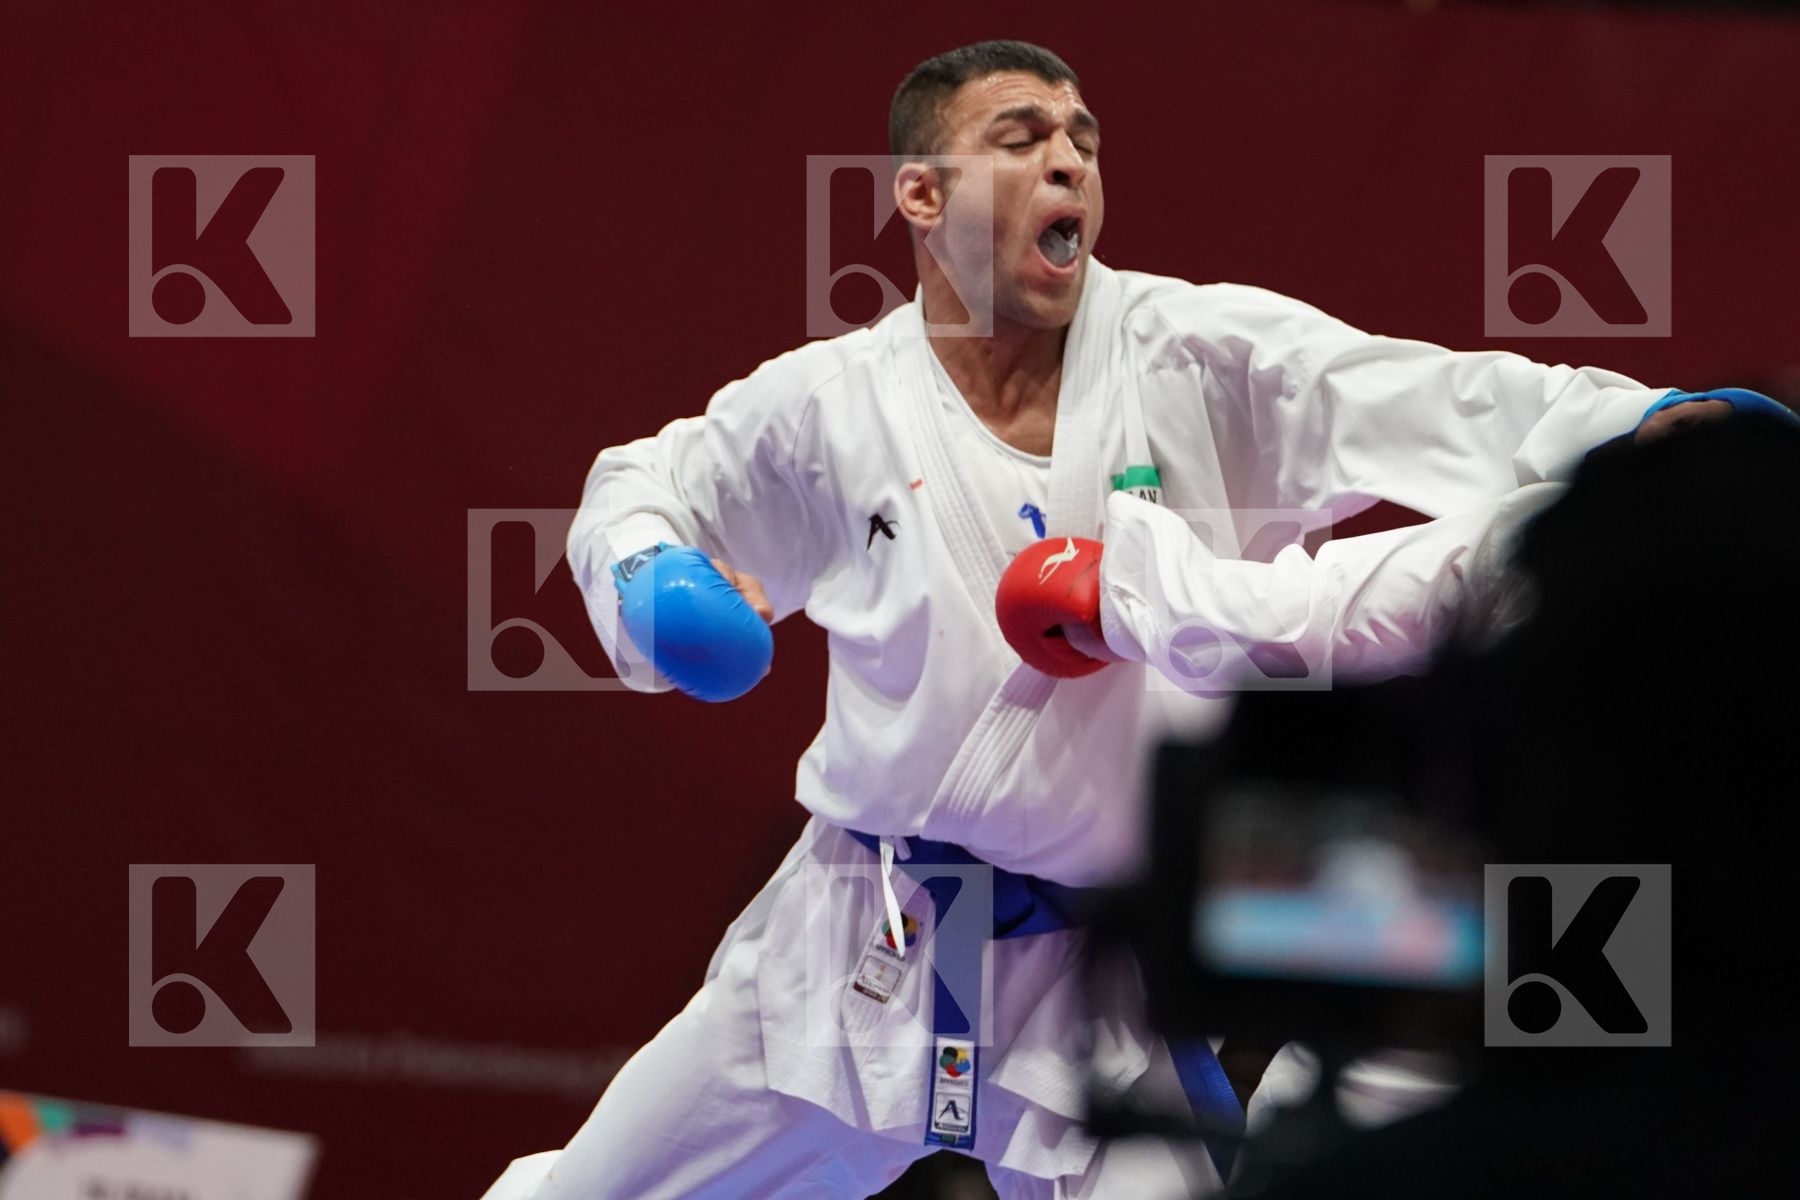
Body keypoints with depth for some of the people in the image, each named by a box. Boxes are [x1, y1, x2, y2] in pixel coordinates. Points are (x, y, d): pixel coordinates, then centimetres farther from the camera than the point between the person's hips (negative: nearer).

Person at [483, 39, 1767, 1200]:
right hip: (851, 952, 2)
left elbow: (1461, 407, -20)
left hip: (1095, 998, -2)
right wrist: (650, 582, -7)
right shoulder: (824, 406, -1)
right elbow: (645, 483, 16)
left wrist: (1657, 428, -37)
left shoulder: (1201, 359, -8)